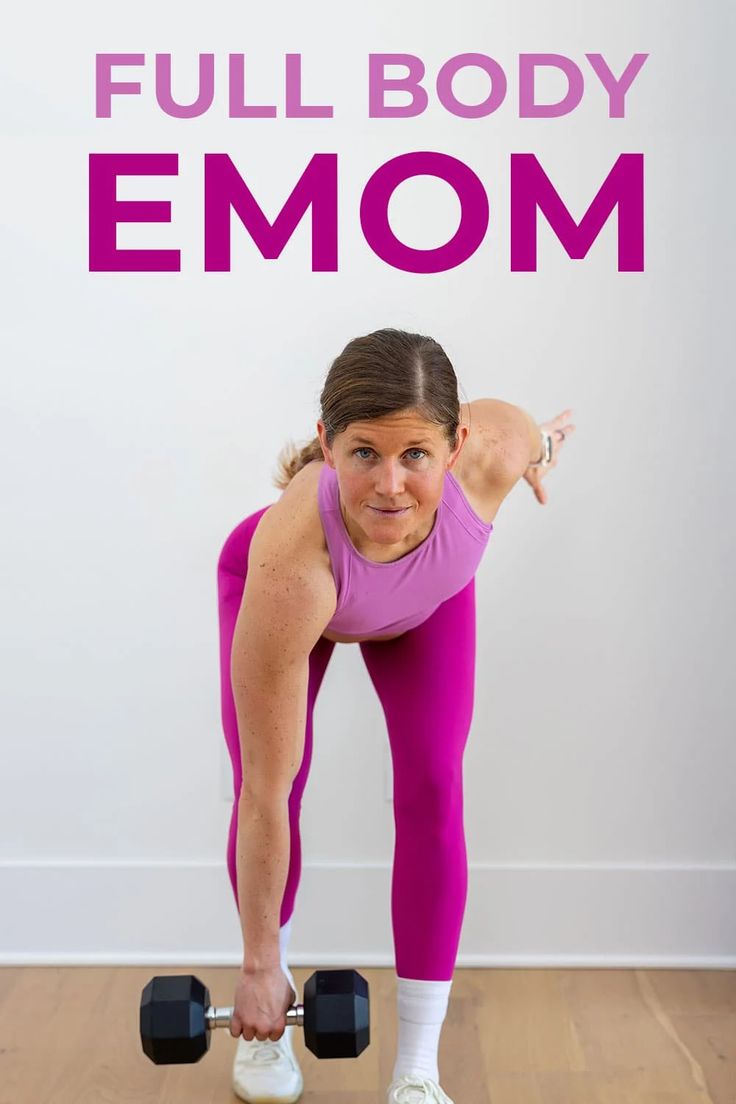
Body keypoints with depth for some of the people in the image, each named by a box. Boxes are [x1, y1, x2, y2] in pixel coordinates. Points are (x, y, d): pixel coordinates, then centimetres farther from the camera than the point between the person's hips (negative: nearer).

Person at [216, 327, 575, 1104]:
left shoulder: (493, 448, -41)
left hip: (427, 600, 2)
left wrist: (542, 443, 13)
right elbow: (267, 792, -36)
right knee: (266, 788, -9)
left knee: (431, 788, -11)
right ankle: (266, 1017, 20)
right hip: (293, 587, -2)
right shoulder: (287, 562, -46)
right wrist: (258, 967, -25)